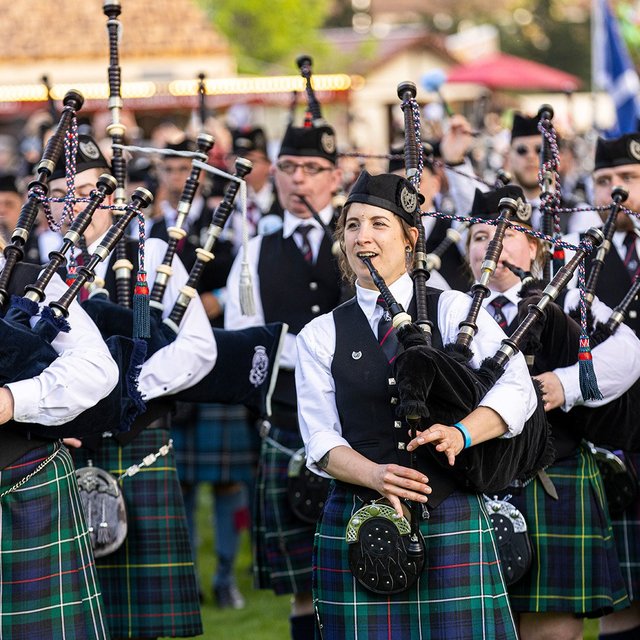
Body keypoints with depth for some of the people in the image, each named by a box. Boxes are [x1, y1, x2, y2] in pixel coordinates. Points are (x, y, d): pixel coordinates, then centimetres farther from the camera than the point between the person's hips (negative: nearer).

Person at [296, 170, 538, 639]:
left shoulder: (454, 310, 7)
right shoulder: (320, 336, 11)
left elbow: (516, 390, -5)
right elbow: (321, 441, 3)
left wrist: (460, 435, -24)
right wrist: (376, 476, -18)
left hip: (451, 519, -1)